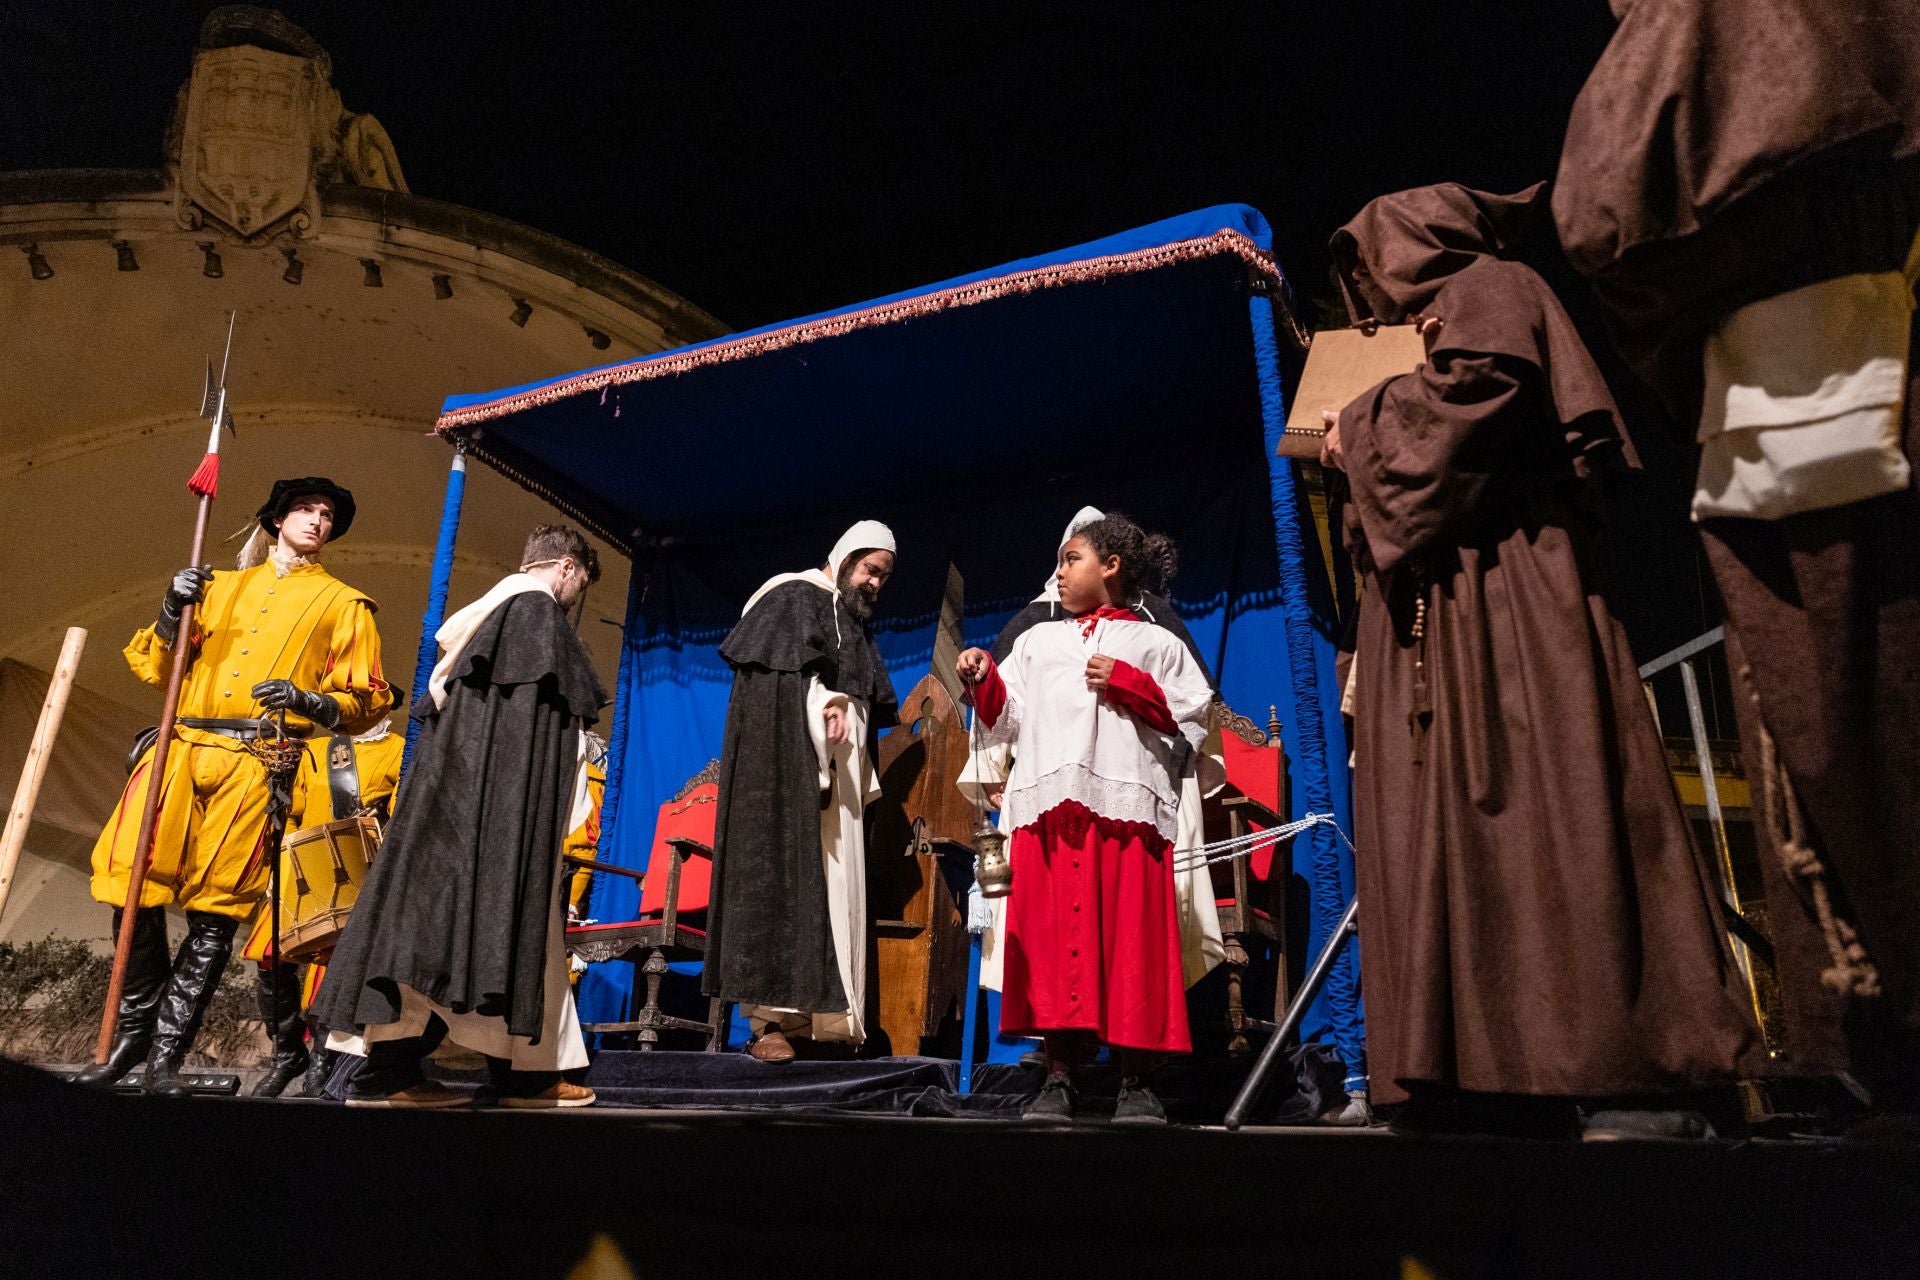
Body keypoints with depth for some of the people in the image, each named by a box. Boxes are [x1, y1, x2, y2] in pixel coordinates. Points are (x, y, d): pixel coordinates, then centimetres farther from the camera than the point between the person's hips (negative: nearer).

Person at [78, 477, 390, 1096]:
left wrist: (311, 702, -11)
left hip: (259, 762, -3)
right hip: (184, 747, 3)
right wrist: (172, 612, 3)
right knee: (134, 889, -6)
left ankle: (166, 1055, 1)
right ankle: (134, 1030, 13)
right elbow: (156, 667, 20)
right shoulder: (220, 586, 25)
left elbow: (368, 698, 8)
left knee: (215, 914, -8)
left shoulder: (343, 603, 15)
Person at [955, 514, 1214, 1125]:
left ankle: (1136, 1082, 4)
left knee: (1132, 935, -5)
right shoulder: (1037, 642, 26)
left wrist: (1129, 684, -3)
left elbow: (1192, 719, 6)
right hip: (1050, 805, 3)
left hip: (1127, 804, -2)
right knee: (1054, 934, -3)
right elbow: (1008, 722, 18)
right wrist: (985, 680, 2)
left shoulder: (1156, 644, 17)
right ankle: (1058, 1078, 4)